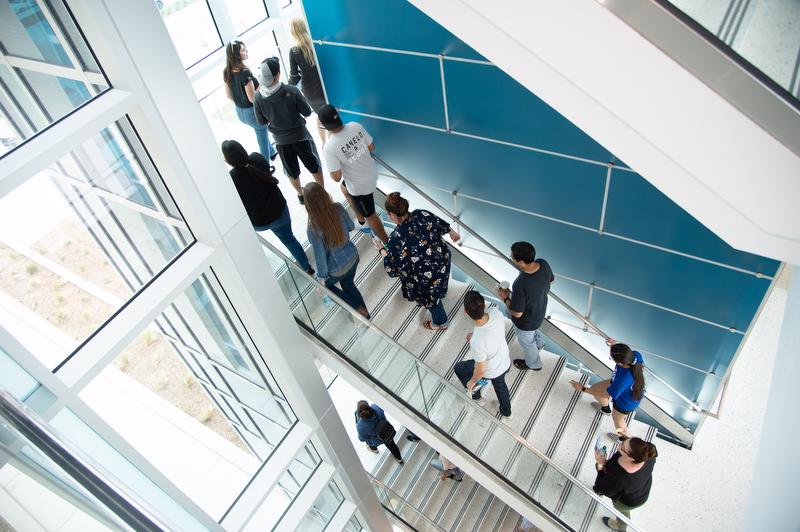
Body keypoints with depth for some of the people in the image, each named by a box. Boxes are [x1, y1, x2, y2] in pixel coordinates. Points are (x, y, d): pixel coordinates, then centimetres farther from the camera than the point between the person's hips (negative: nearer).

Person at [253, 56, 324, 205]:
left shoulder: (258, 97, -16)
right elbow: (307, 111, -13)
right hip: (300, 136, -2)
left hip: (281, 141, 2)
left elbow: (261, 121, -4)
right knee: (314, 166, 19)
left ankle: (301, 194, 43)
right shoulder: (291, 91, -24)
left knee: (292, 171, 24)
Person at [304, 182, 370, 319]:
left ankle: (358, 308, 30)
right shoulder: (338, 208, -21)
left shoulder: (314, 228, -35)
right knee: (348, 284, 34)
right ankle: (364, 312, 49)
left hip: (337, 270, -4)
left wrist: (321, 277, -6)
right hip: (352, 257, 5)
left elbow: (320, 256, -22)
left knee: (326, 284, 31)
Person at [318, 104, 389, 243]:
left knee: (370, 216, 17)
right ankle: (360, 218, 55)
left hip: (360, 186, -7)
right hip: (372, 173, 7)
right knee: (344, 188, 36)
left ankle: (387, 243, 36)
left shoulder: (330, 147, -31)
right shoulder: (356, 126, -16)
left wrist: (331, 166, -3)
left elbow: (336, 177, -22)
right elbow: (372, 147, -3)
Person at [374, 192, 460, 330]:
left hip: (427, 276, -6)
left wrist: (381, 249, -3)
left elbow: (393, 268, -19)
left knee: (430, 296, 27)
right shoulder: (422, 214, -19)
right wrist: (452, 233, 25)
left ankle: (440, 322, 57)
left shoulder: (395, 239, -34)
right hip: (442, 260, 6)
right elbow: (441, 224, 3)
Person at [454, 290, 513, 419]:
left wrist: (472, 382, -7)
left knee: (458, 368, 25)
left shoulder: (477, 341, -44)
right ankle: (506, 412, 63)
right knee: (500, 384, 37)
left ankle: (475, 394, 49)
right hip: (506, 363, 5)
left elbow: (480, 370, -26)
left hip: (490, 372, -5)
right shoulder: (495, 312, -29)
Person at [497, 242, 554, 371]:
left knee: (526, 342, 27)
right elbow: (551, 279, -1)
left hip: (526, 321, -6)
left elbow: (517, 313, -32)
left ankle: (534, 364, 56)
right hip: (540, 311, 6)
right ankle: (539, 342, 69)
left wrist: (505, 298, -16)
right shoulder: (543, 264, -25)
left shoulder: (520, 285, -45)